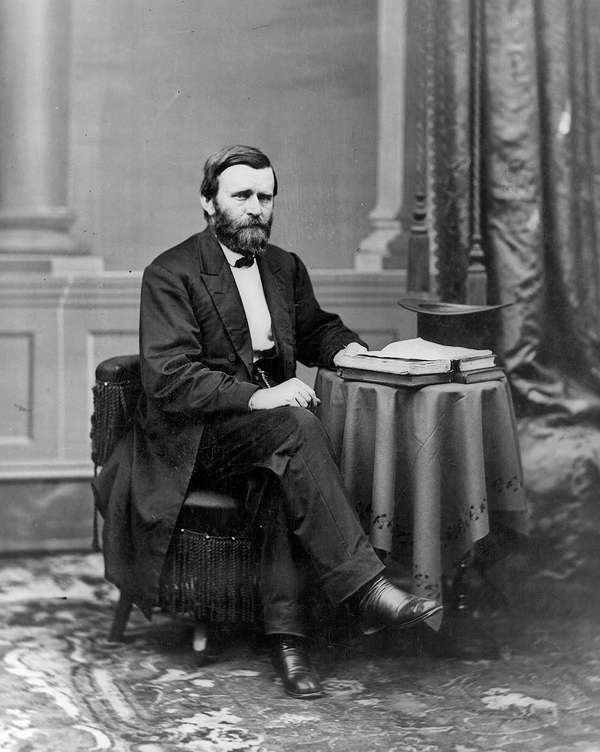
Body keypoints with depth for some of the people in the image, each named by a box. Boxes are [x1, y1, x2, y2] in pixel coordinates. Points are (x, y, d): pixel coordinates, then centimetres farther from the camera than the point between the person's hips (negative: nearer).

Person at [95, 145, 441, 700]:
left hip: (267, 425, 5)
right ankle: (365, 589, -36)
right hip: (192, 439, -5)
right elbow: (169, 379, -16)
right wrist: (257, 397, -27)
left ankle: (285, 632, -30)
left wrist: (346, 346, 6)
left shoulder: (285, 268, 14)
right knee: (296, 427, -33)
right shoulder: (170, 275, -7)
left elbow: (313, 327, 31)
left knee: (291, 475, -31)